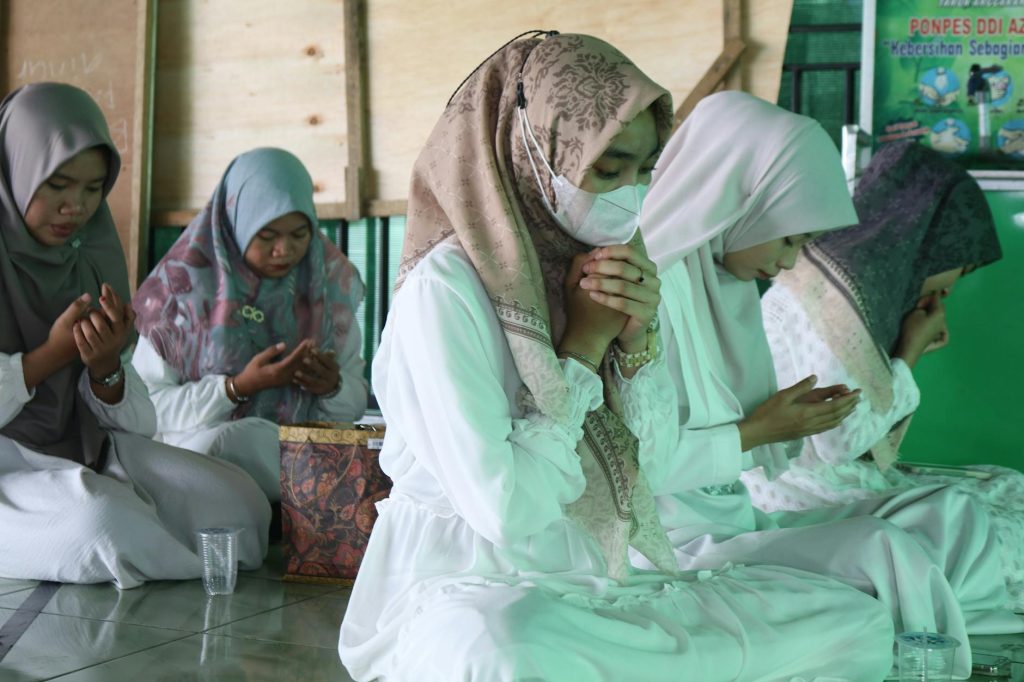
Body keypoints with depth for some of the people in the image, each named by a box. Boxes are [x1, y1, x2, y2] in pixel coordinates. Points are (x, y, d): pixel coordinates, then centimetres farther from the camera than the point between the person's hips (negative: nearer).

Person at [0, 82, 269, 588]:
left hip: (78, 453, 6)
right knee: (101, 519, -35)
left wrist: (106, 369, -18)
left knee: (240, 503, -14)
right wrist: (52, 354, -15)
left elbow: (133, 423, 5)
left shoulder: (90, 257, 7)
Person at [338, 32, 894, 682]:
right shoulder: (445, 287, -17)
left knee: (855, 622, -1)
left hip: (602, 587, 7)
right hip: (471, 596, -6)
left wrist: (636, 340, -11)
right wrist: (584, 343, -15)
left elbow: (651, 458, 6)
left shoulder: (597, 261, 5)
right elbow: (502, 509, -22)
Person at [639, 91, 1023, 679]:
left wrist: (793, 416, -3)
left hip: (740, 520, 9)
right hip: (681, 548, -9)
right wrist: (756, 431, -16)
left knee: (951, 512, 2)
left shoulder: (728, 282, 11)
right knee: (883, 550, -24)